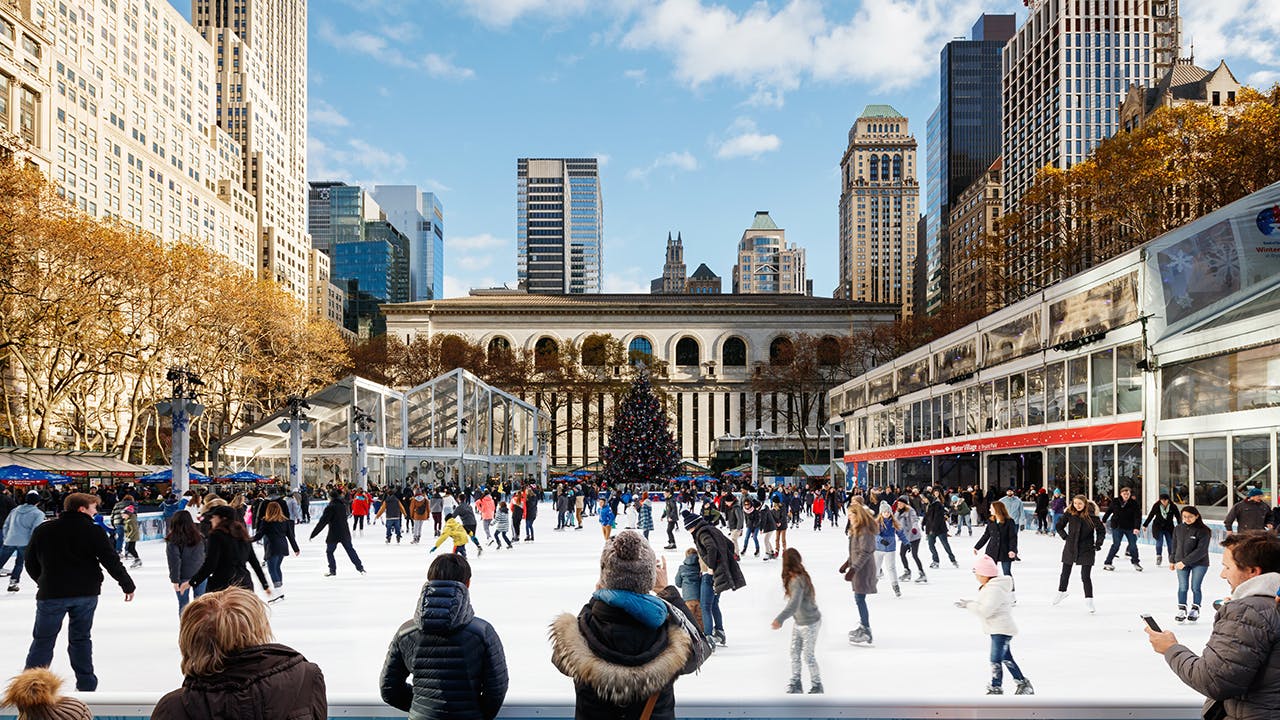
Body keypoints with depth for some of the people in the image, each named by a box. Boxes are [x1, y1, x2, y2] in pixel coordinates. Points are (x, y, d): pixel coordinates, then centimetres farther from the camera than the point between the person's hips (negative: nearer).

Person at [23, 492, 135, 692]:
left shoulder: (43, 530, 2)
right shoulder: (93, 531, -7)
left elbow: (31, 563, 11)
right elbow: (111, 561, -7)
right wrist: (127, 585, 3)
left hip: (52, 593, 0)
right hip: (86, 593, 0)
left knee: (43, 639, 8)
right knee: (80, 638, 12)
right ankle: (86, 685, 16)